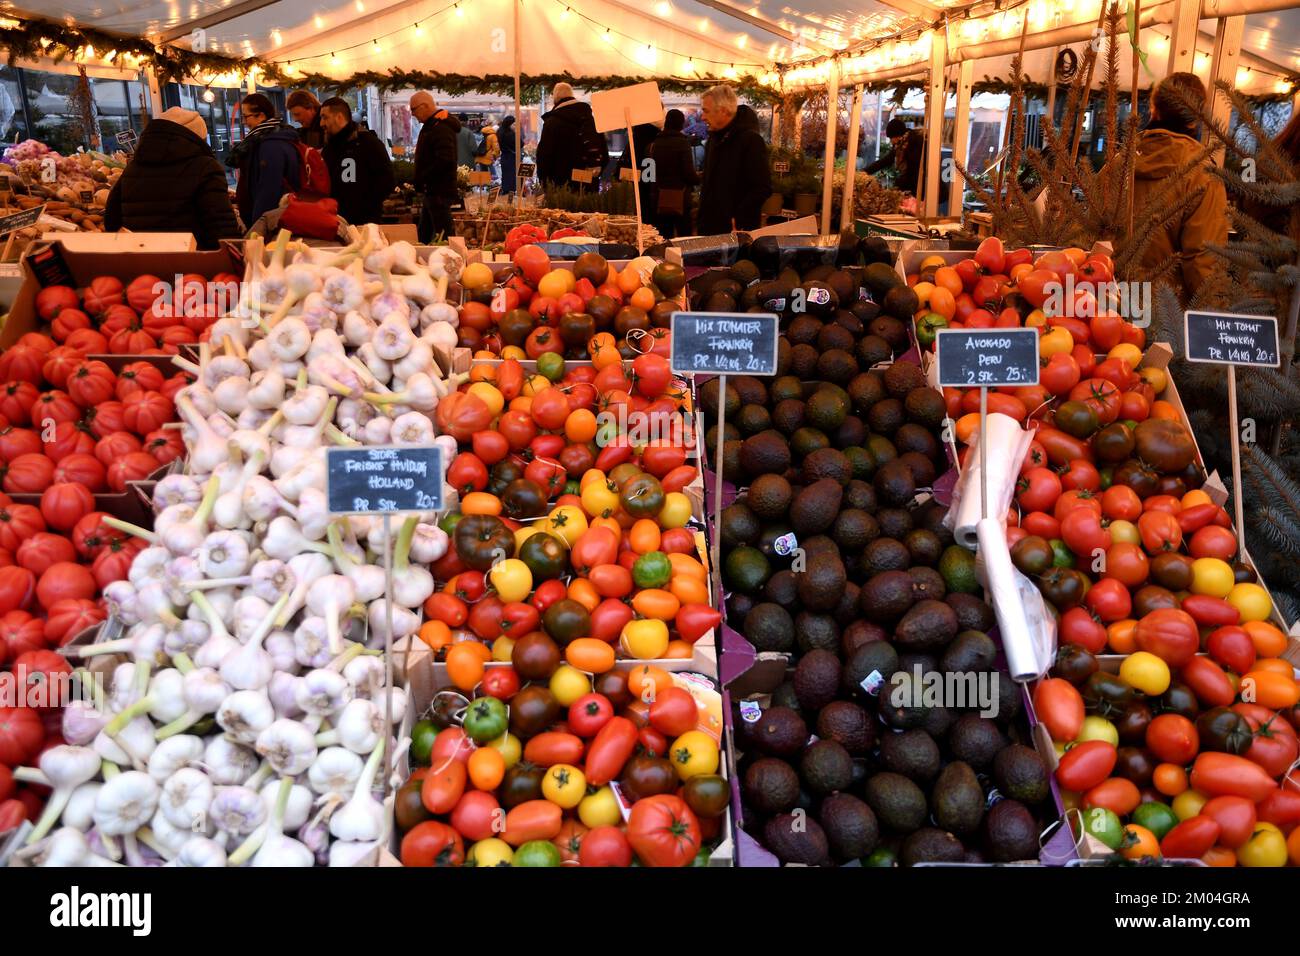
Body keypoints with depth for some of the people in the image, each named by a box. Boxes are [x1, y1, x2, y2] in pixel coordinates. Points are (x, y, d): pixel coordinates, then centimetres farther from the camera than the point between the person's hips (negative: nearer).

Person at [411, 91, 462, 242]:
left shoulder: (441, 128, -16)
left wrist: (421, 179, -20)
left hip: (440, 192, -11)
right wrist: (419, 180, 13)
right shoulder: (432, 125, 17)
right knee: (424, 235, 16)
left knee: (444, 236, -9)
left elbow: (444, 160, -28)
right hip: (432, 191, 11)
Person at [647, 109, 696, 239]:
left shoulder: (655, 143, 4)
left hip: (659, 200, 4)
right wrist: (699, 177, 8)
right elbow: (689, 174, -12)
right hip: (680, 200, -4)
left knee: (663, 239, 8)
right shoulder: (682, 142, -8)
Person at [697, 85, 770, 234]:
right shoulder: (714, 138, 15)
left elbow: (763, 188, -18)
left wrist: (738, 220, -20)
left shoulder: (751, 140, -12)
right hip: (709, 228, 8)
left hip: (737, 230, -8)